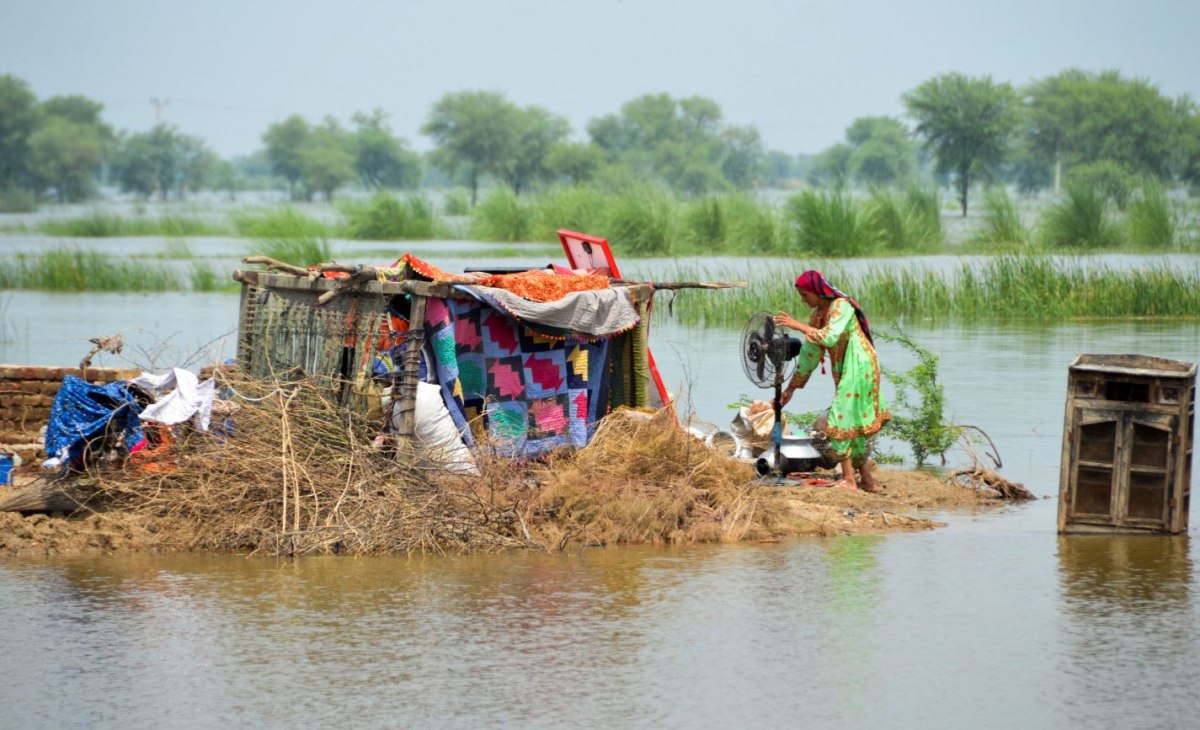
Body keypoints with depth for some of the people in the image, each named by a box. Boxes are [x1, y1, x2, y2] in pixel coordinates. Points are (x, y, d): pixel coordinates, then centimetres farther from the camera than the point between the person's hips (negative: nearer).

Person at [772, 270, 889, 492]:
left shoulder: (841, 306, -15)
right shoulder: (818, 313, 11)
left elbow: (830, 337, -29)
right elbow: (810, 351, 16)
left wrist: (798, 326, -24)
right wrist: (793, 386, 16)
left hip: (858, 367, -9)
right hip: (844, 371, 9)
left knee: (841, 420, -12)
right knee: (855, 424, 10)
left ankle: (848, 479, -10)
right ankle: (868, 481, 15)